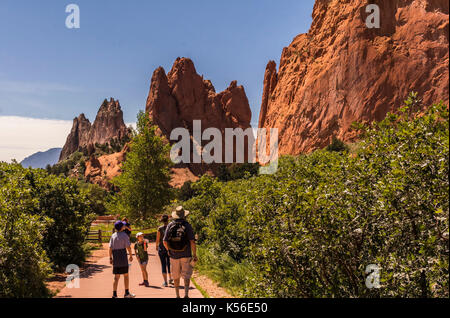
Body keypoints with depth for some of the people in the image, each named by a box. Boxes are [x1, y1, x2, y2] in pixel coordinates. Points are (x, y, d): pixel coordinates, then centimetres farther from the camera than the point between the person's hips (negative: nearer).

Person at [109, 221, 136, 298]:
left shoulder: (113, 236, 5)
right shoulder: (125, 235, -8)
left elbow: (110, 248, 2)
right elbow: (128, 247, -12)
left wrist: (110, 258, 8)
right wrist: (131, 256, 0)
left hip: (115, 257, 4)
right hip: (123, 256, -4)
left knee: (116, 276, 8)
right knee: (126, 275, 8)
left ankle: (114, 294, 3)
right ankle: (127, 293, 13)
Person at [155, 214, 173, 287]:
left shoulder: (160, 228, -9)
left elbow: (157, 239, -5)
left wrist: (157, 246, 12)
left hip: (161, 248, -2)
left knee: (163, 265, 3)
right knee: (169, 263, 19)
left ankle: (165, 282, 0)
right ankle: (170, 279, 32)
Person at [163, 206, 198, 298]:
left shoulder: (170, 225, 1)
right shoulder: (187, 225, -6)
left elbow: (165, 241, 1)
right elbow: (192, 241, -12)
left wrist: (169, 250, 18)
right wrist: (194, 254, -4)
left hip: (174, 255, 2)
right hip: (186, 255, -2)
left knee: (176, 276, 15)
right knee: (186, 275, 3)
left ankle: (177, 295, 22)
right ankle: (186, 293, -14)